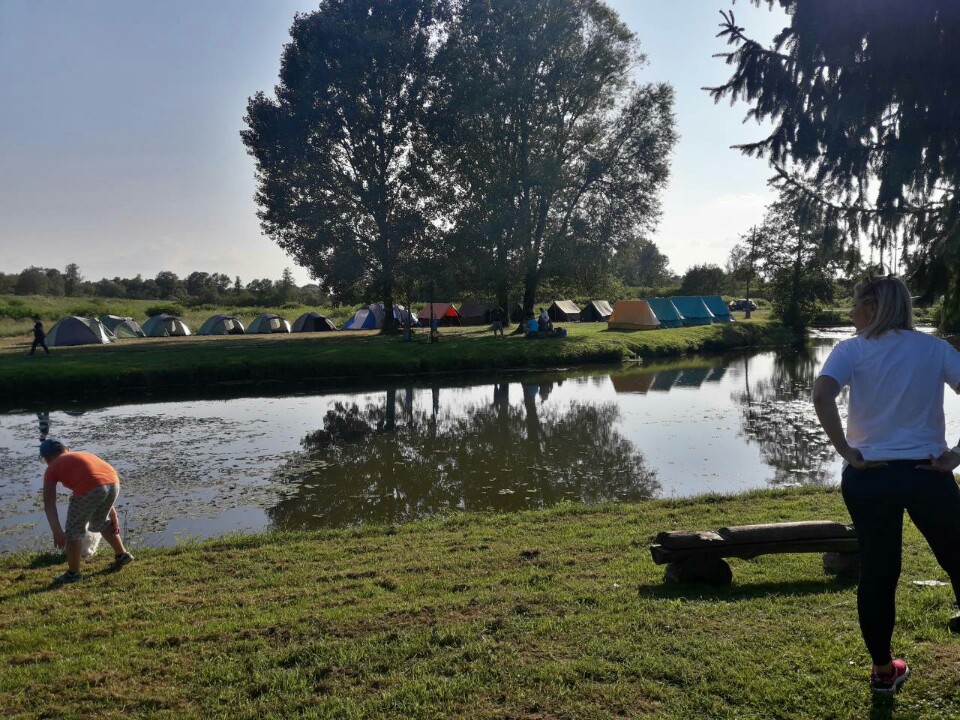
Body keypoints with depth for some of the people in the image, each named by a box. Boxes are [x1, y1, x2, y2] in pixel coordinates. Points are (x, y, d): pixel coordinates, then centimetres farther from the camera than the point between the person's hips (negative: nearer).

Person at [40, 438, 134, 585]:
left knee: (74, 530, 17)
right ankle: (122, 554, 42)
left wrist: (57, 532, 5)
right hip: (113, 483, 6)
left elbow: (49, 502, 10)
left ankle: (73, 573, 27)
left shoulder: (52, 468, 21)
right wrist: (113, 516, 38)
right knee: (100, 522, 33)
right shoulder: (84, 455, 37)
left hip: (90, 489, -6)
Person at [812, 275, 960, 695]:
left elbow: (821, 396, -20)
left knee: (877, 572, 8)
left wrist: (846, 452, -12)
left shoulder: (852, 350, -4)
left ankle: (883, 670, 20)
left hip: (869, 476, -1)